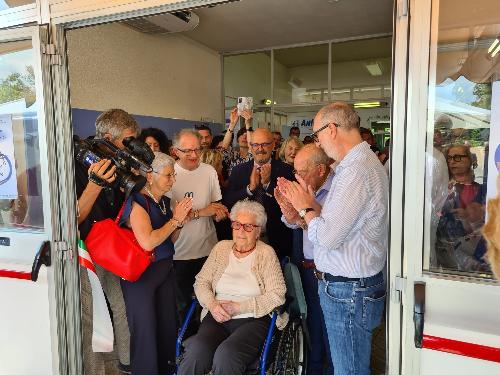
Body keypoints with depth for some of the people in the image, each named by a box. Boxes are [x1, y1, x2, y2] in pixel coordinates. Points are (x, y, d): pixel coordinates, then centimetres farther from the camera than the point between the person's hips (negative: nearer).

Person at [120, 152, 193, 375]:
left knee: (168, 325, 13)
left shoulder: (164, 201, 8)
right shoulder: (137, 202, -16)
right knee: (145, 329, 7)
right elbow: (147, 242, -27)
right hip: (141, 274, -7)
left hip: (165, 270, 7)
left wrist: (179, 221, -2)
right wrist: (175, 219, -17)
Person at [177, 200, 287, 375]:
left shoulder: (266, 253, 0)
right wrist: (212, 304, -7)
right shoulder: (221, 248, 13)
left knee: (226, 354, -31)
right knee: (196, 351, -28)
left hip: (253, 319, -2)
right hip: (218, 316, 3)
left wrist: (239, 307, -11)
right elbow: (201, 282, 13)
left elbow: (277, 295, -6)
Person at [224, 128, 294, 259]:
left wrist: (268, 183, -21)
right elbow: (227, 202, -4)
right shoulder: (238, 170, 3)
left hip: (277, 240, -1)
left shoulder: (286, 170, -5)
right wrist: (250, 187, -17)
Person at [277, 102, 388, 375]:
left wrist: (305, 207, -8)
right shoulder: (363, 162, 11)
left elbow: (326, 237, -25)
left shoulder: (356, 170, -22)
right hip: (350, 284, 10)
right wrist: (307, 202, 5)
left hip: (349, 291, -10)